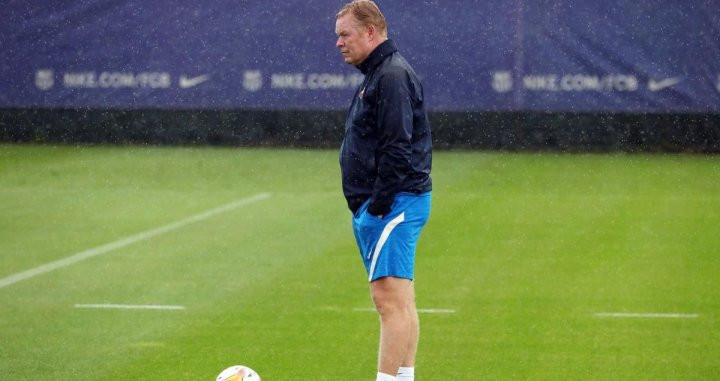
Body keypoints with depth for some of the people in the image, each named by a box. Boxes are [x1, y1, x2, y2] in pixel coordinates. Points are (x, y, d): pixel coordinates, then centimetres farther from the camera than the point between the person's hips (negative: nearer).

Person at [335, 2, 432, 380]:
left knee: (389, 299, -14)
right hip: (377, 205, 11)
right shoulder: (377, 75, 18)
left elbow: (398, 150, -22)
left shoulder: (392, 76, -15)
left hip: (392, 205, -11)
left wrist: (378, 205, -20)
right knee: (401, 300, 13)